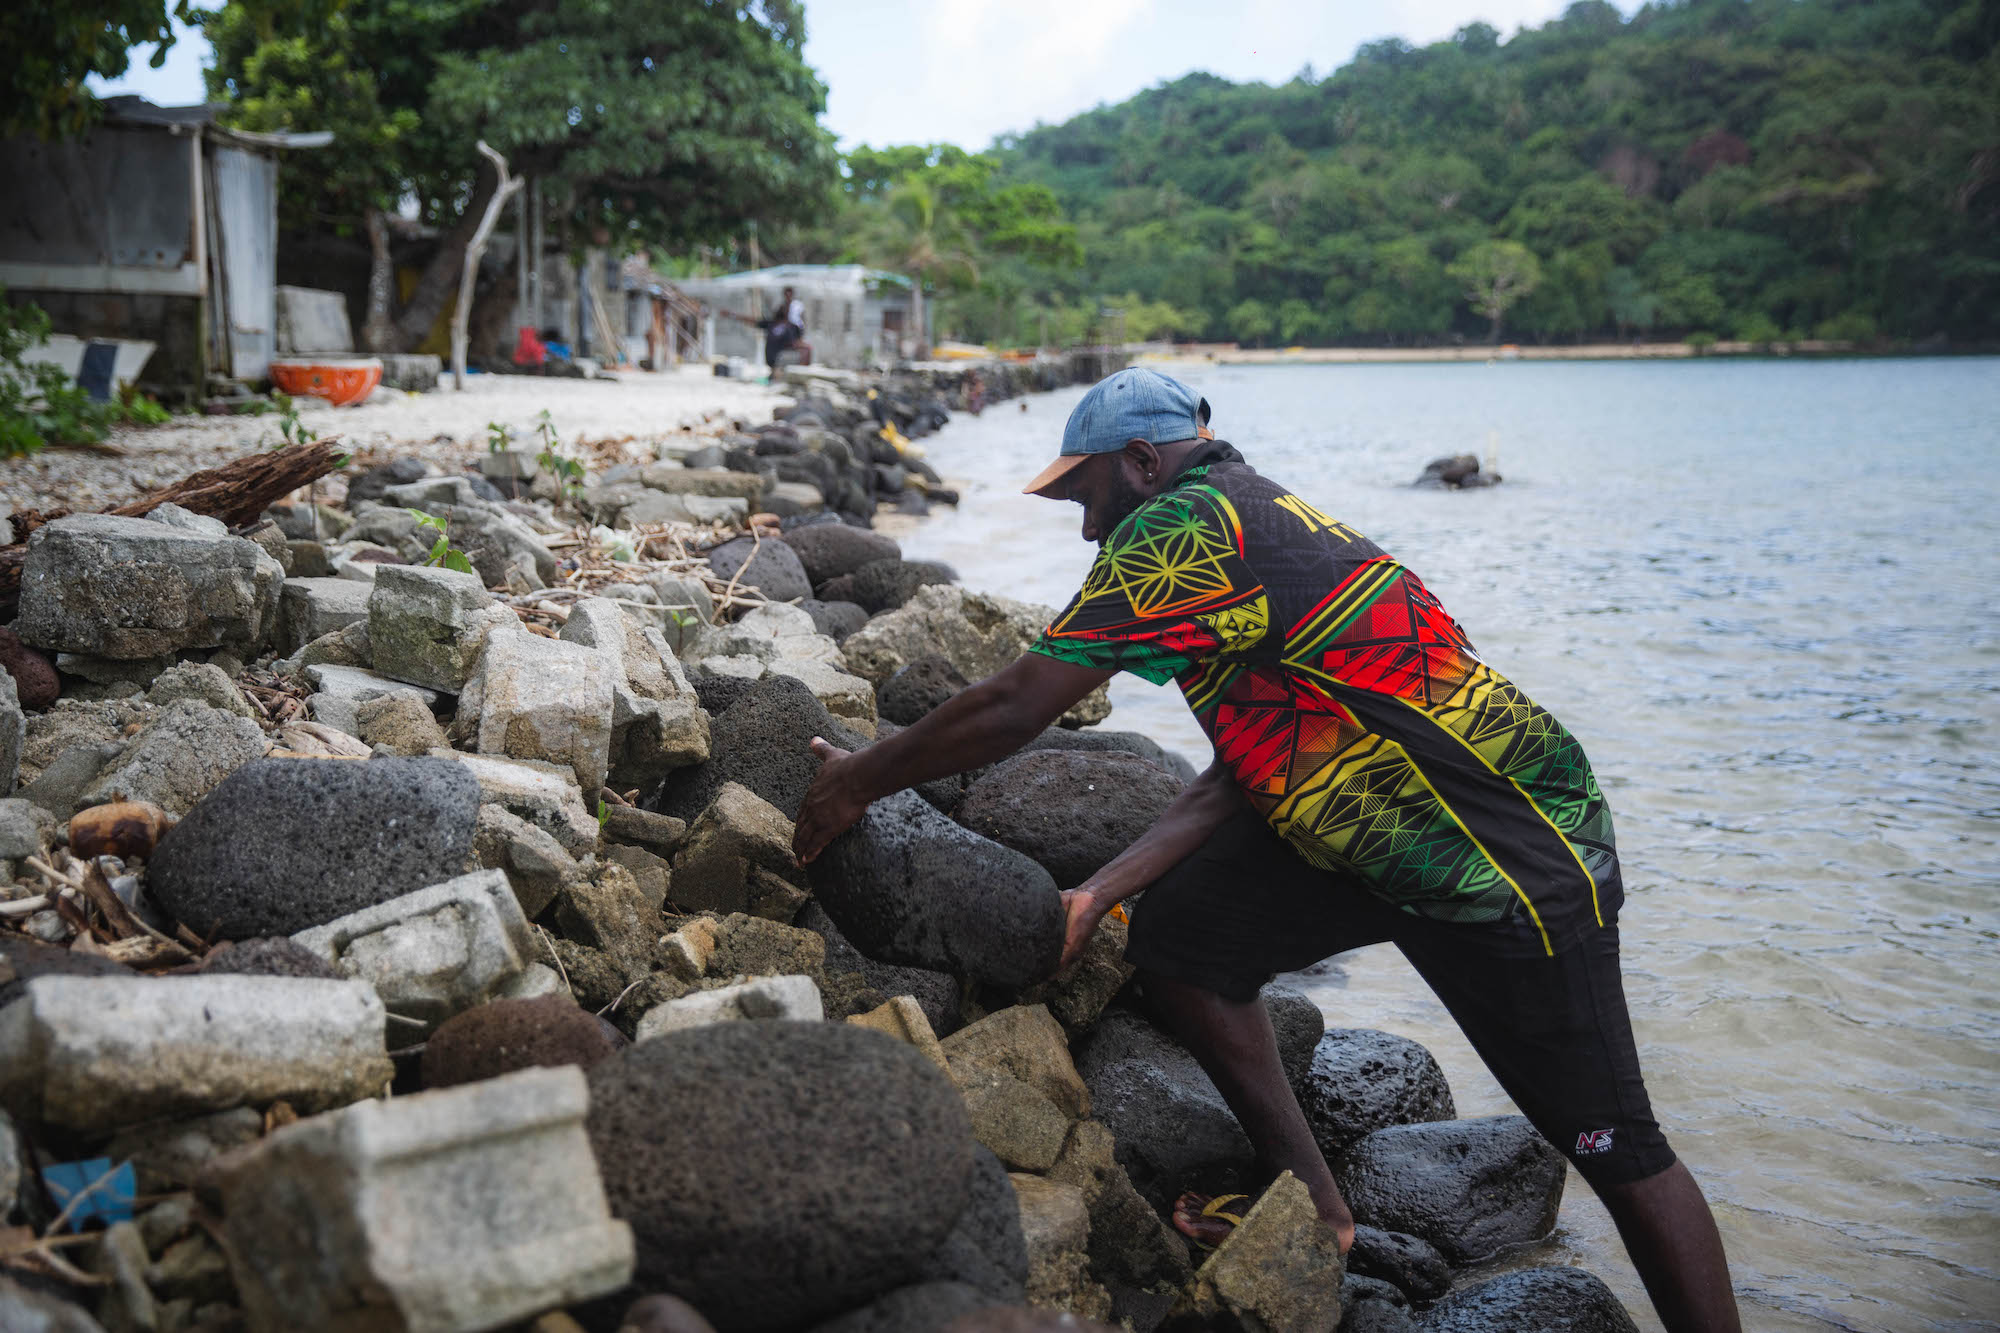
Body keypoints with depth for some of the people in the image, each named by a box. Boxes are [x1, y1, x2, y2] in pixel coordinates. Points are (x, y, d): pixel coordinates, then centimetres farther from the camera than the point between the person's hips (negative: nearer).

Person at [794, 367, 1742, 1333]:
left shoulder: (1183, 530, -18)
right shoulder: (1253, 518, 12)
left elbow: (1013, 709, -18)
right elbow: (1237, 778, 9)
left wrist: (858, 781, -3)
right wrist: (1098, 893, 4)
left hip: (1517, 856, -10)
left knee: (1616, 1150, 0)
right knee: (1177, 933, 4)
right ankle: (1313, 1208, 16)